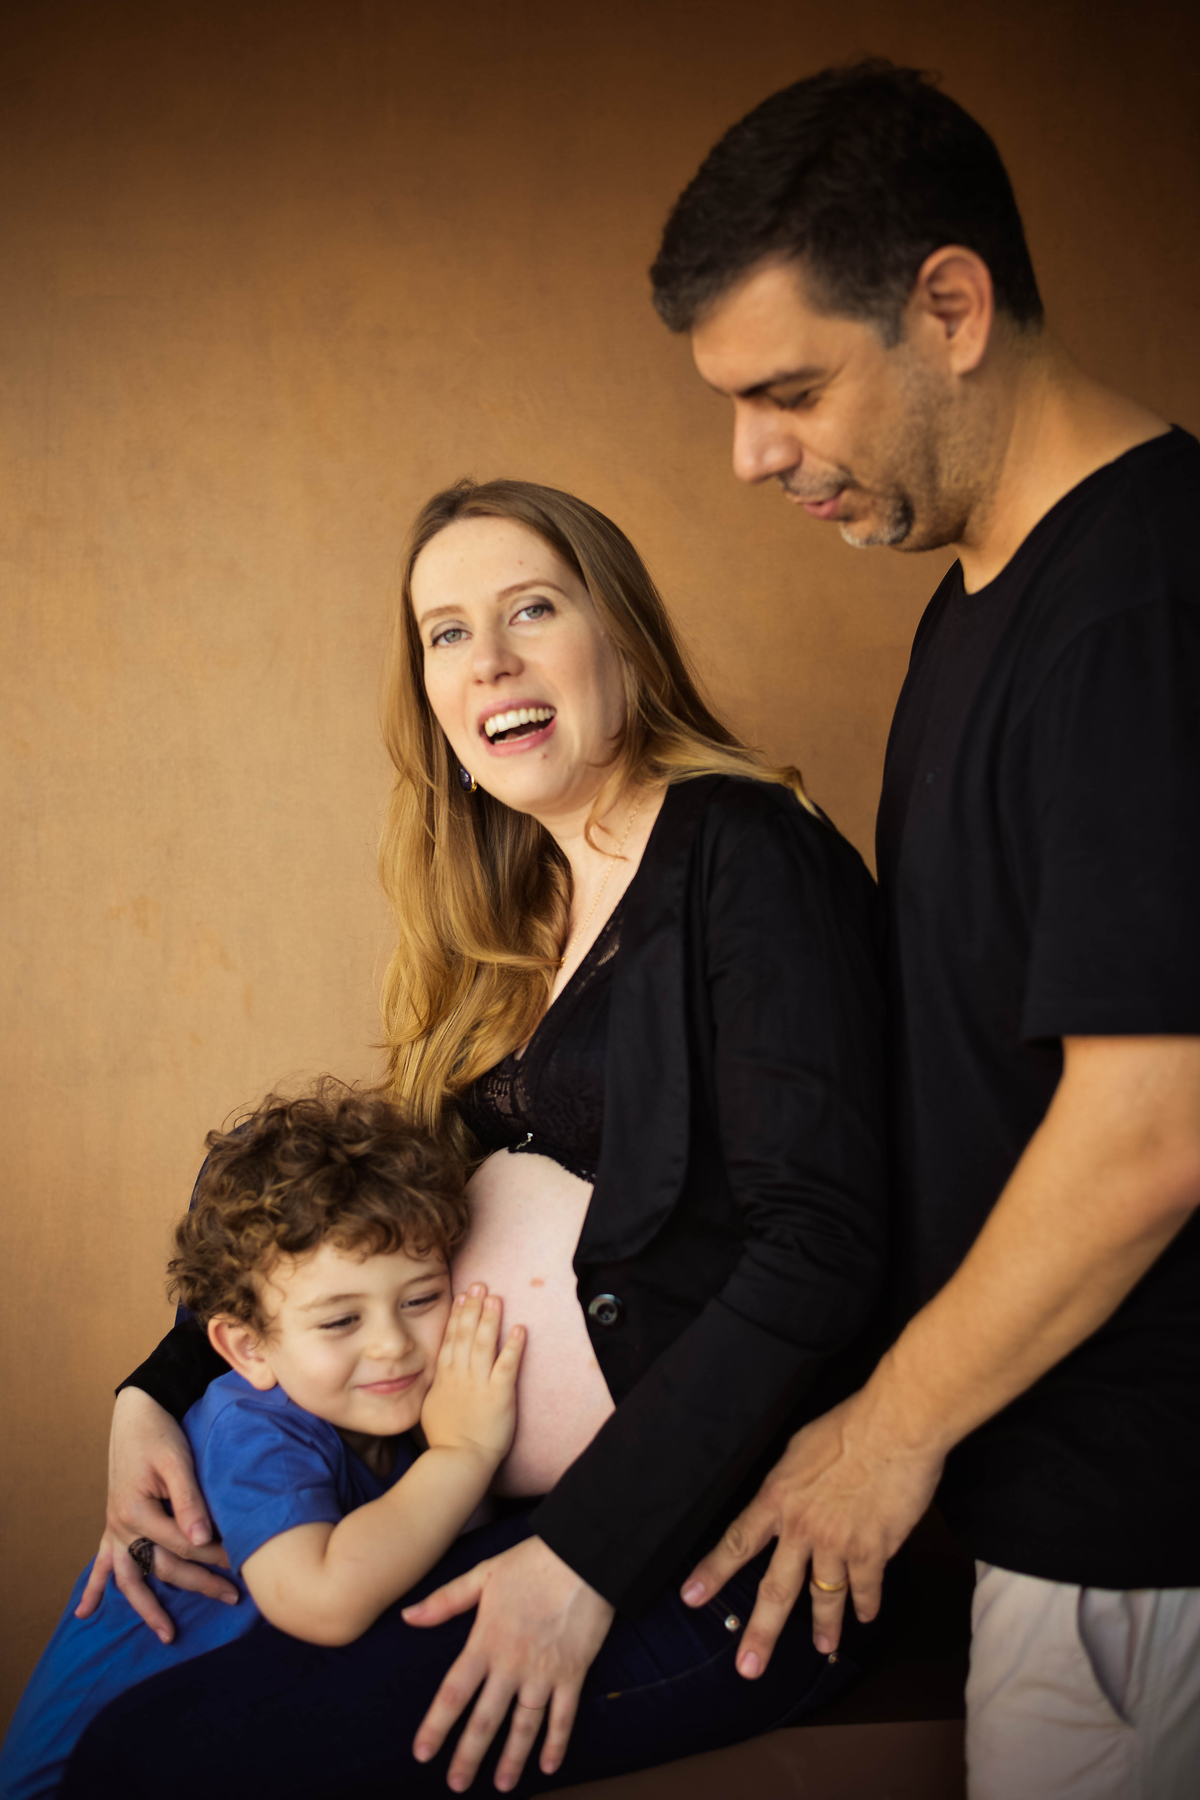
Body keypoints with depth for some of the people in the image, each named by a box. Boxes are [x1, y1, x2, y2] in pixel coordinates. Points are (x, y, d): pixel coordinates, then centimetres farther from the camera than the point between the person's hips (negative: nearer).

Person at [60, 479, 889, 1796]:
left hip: (705, 1548, -7)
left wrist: (586, 1562, -19)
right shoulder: (518, 908, 12)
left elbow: (817, 1245, -19)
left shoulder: (742, 853, -12)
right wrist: (160, 1390, 2)